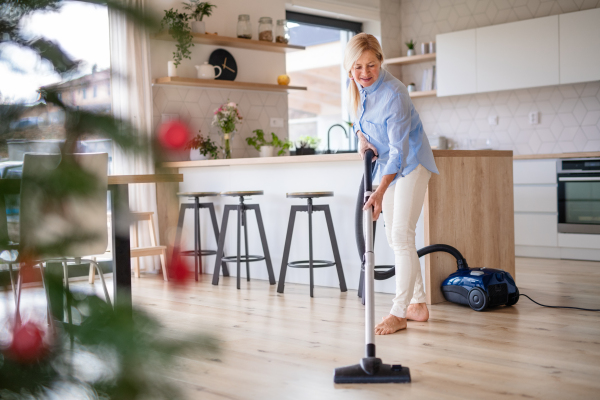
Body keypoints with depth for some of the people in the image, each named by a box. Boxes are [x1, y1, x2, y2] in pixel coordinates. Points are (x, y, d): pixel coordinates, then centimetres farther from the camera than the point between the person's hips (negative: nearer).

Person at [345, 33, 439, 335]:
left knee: (401, 235, -14)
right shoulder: (354, 86, -5)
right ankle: (418, 304, 20)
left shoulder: (393, 94, -28)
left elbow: (399, 150, -28)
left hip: (410, 163, -8)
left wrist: (380, 192, -33)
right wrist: (361, 137, -6)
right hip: (386, 163, 8)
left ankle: (399, 313, -9)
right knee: (394, 237, 10)